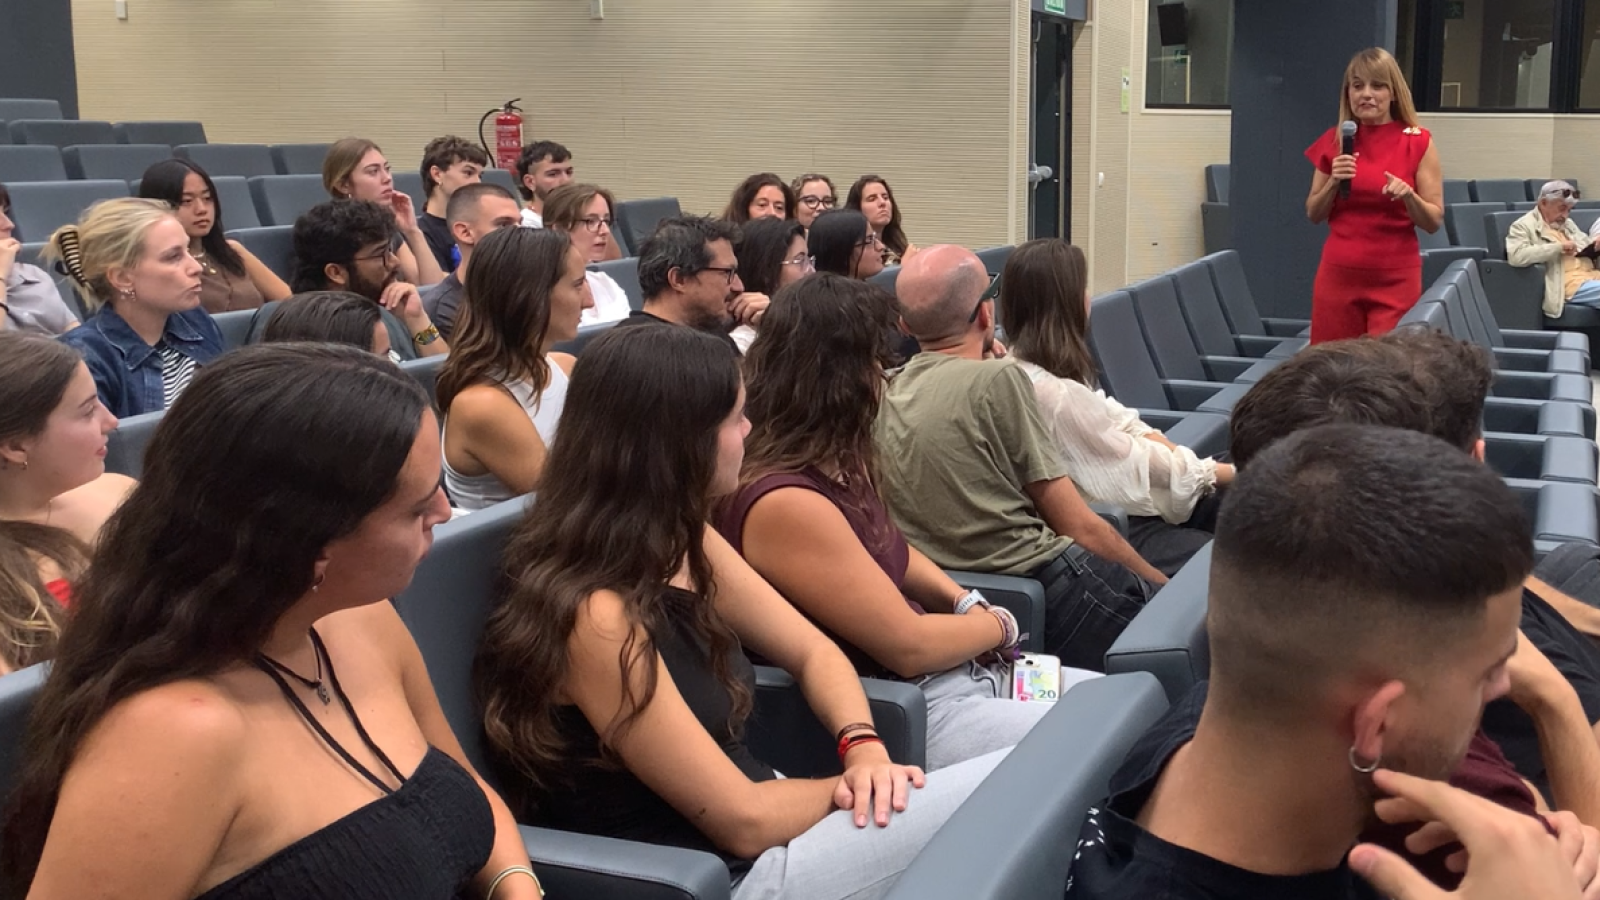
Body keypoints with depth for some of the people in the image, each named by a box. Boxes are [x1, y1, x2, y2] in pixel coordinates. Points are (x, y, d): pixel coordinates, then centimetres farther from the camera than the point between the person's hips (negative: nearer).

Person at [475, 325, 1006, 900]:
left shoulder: (681, 543, 2)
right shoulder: (598, 617, -26)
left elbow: (812, 650, 11)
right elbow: (744, 821, -21)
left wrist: (863, 747, -9)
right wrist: (857, 784, -5)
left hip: (752, 819, 9)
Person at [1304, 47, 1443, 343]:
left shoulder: (1418, 143, -3)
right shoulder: (1333, 141, 4)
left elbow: (1434, 221, -3)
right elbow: (1314, 215, 10)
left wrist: (1408, 195, -21)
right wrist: (1334, 182, -8)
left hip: (1395, 279, -2)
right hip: (1338, 273, 2)